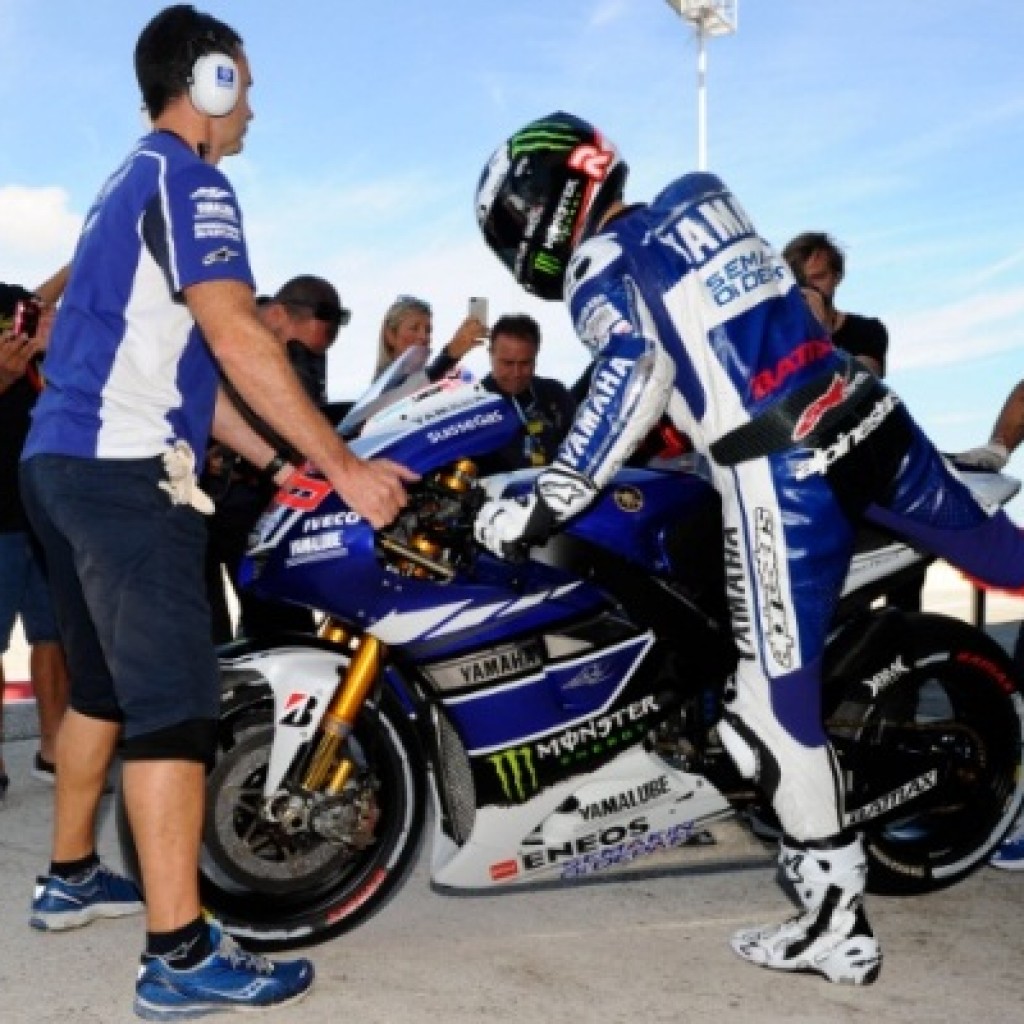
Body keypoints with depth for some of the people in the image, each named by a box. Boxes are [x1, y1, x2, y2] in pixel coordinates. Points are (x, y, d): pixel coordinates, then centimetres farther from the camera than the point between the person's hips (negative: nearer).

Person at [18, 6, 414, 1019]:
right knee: (172, 699, -12)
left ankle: (70, 878, 32)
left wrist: (275, 463, 22)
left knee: (102, 683, 19)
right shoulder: (187, 179, -8)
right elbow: (237, 340, -20)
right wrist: (343, 465, -18)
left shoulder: (127, 185, 24)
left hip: (62, 462, 11)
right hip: (123, 470, -11)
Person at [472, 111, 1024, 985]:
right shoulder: (694, 205, 20)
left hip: (781, 473, -8)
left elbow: (632, 376, -17)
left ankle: (837, 922, 9)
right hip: (871, 418, 8)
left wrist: (543, 506, -15)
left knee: (775, 706, 1)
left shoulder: (598, 261, -1)